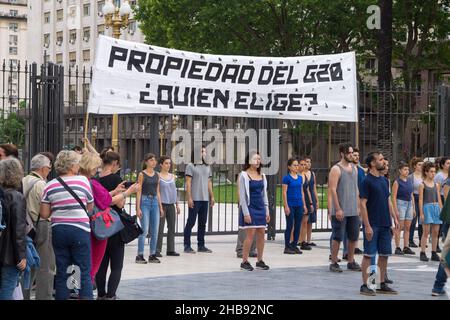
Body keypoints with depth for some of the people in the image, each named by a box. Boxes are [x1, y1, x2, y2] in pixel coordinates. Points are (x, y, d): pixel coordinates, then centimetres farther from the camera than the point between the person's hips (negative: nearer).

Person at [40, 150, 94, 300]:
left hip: (58, 230, 3)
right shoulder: (82, 180, -4)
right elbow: (90, 207, 3)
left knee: (61, 272, 10)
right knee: (85, 272, 1)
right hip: (80, 230, -3)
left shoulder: (50, 185, 2)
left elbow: (44, 214, 1)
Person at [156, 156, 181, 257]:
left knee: (172, 228, 7)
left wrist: (177, 204, 16)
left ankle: (171, 249, 13)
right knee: (160, 228, -5)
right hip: (162, 204, -6)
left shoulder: (173, 177, 12)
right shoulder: (158, 176, -5)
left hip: (171, 205, 6)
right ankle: (157, 250, 0)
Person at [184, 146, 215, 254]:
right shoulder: (191, 166, -4)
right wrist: (189, 198, -14)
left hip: (205, 199, 6)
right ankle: (187, 246, 1)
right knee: (191, 222, -3)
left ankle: (201, 245, 16)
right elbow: (188, 183, -8)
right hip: (194, 199, -6)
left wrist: (212, 196, 12)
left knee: (202, 223, 9)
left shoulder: (207, 167, 15)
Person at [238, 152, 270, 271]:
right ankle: (244, 261, -1)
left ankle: (260, 260, 14)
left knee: (261, 234, 5)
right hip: (250, 207, -6)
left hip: (260, 207, 6)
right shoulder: (244, 175, -6)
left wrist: (267, 211, 12)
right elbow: (242, 196, -8)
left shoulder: (262, 176, 12)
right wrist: (246, 213, -13)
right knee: (251, 234, -9)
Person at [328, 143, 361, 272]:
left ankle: (351, 262, 20)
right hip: (340, 211, -7)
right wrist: (338, 209, -18)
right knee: (338, 237, -3)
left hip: (353, 211, 7)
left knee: (353, 237, 10)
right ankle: (334, 263, 5)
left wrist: (358, 206, 13)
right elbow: (333, 190, -14)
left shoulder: (354, 168, 13)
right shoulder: (336, 169, -9)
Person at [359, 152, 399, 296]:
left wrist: (394, 218, 11)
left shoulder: (384, 180, 12)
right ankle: (364, 286, 3)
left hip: (385, 224, 7)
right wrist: (367, 226, -18)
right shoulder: (367, 181, -10)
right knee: (369, 254, -3)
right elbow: (363, 204, -14)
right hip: (373, 225, -7)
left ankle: (382, 285, 18)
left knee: (384, 254, 10)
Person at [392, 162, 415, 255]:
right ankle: (397, 248, -1)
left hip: (409, 203, 6)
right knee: (400, 227, -5)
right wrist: (396, 210, -15)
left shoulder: (409, 181, 12)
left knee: (407, 227, 7)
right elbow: (394, 197, -10)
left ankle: (406, 247, 11)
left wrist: (413, 208, 14)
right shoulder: (397, 182, -7)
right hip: (400, 203, -6)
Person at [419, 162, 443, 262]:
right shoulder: (422, 185, -2)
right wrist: (421, 213, -11)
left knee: (435, 232, 4)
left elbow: (439, 199, 14)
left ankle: (434, 253, 11)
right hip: (427, 208, -5)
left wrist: (441, 211, 9)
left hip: (436, 208, 5)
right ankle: (422, 253, -1)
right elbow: (420, 200, -5)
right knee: (426, 231, -5)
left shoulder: (436, 185, 12)